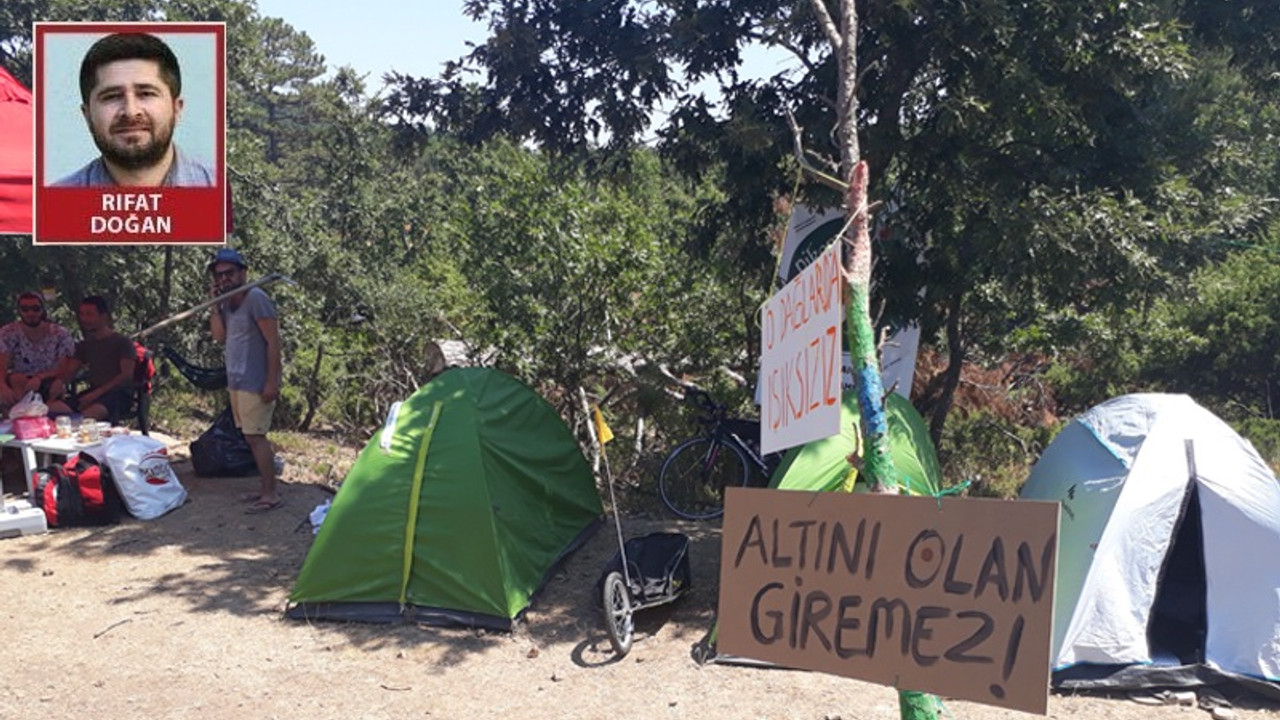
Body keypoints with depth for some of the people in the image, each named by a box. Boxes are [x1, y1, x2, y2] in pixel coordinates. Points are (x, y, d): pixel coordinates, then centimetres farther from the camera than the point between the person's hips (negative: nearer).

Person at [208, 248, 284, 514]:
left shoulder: (256, 298, -14)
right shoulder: (227, 302, 12)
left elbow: (273, 342, -17)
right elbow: (219, 336, 4)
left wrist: (272, 381, -21)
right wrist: (215, 304, -4)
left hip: (255, 383, -8)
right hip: (236, 382, 8)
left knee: (255, 436, -8)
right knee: (252, 436, 11)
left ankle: (271, 494, -4)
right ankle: (266, 486, 19)